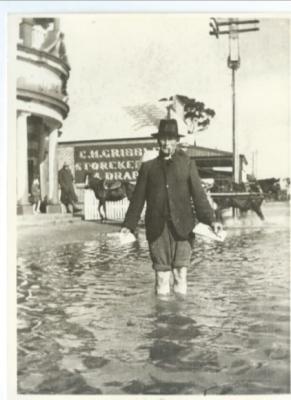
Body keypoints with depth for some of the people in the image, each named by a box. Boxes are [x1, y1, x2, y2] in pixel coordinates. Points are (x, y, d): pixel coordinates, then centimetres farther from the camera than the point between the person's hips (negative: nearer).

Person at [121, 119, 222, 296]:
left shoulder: (188, 164, 10)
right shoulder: (148, 167, 12)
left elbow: (199, 195, 3)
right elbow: (138, 198, 11)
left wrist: (211, 220, -9)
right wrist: (128, 225, 5)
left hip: (182, 227, 0)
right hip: (157, 229, 1)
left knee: (181, 273, -2)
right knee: (161, 273, 1)